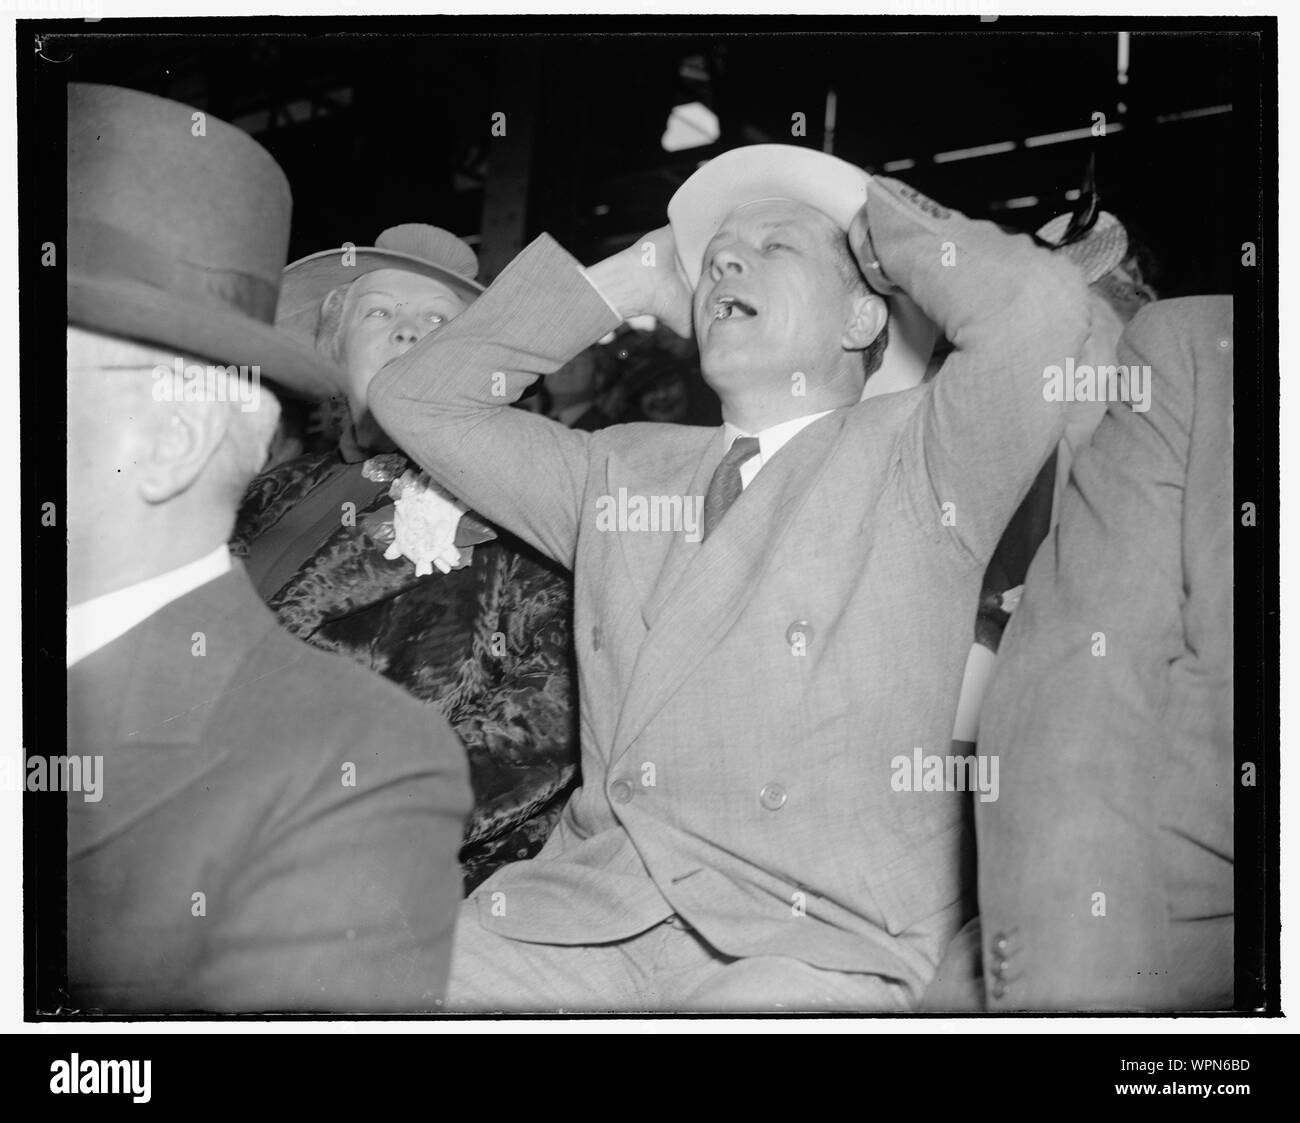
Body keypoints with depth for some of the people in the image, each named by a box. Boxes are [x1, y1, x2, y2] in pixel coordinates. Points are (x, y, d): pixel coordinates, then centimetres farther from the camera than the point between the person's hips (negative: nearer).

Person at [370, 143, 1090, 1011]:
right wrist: (623, 284, 18)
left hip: (820, 944, -3)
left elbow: (1039, 305, -11)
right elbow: (420, 399, 20)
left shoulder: (915, 460, 6)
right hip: (585, 922, 4)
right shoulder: (619, 471, 20)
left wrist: (879, 220, 7)